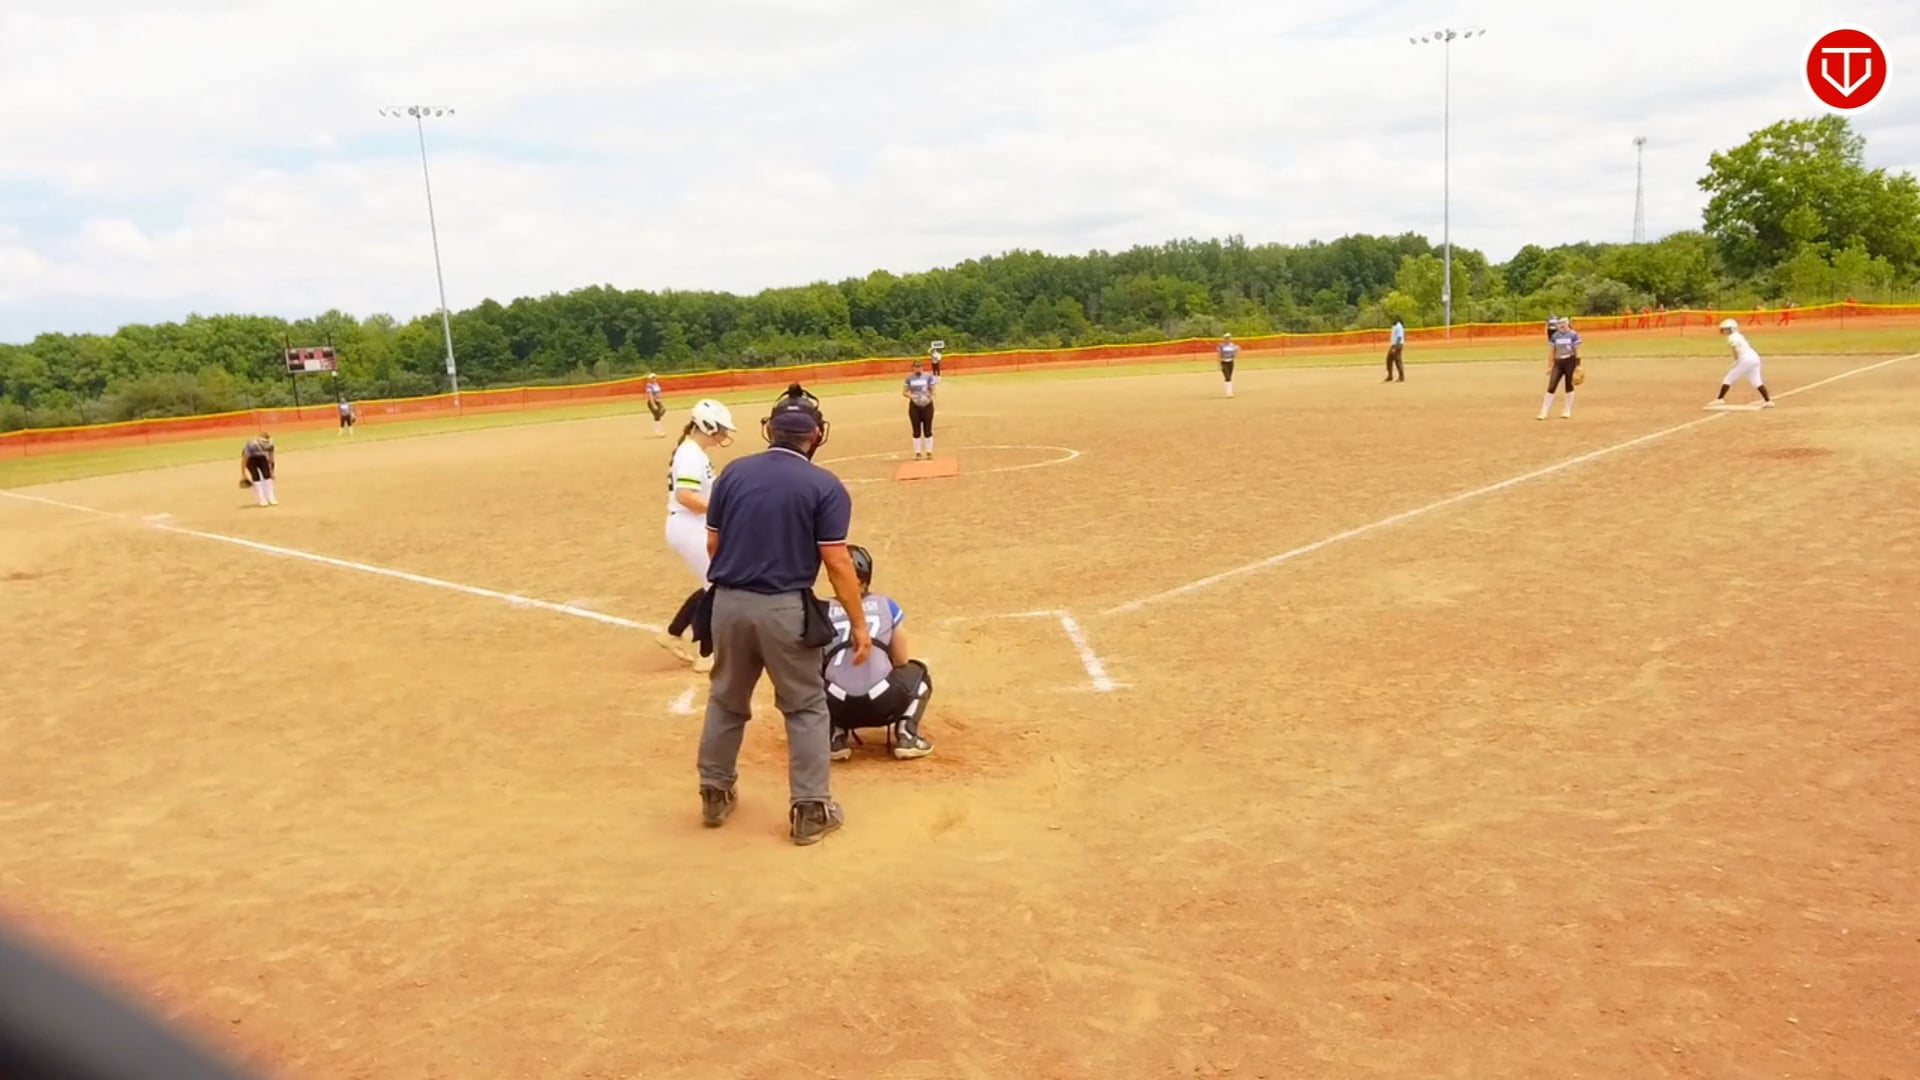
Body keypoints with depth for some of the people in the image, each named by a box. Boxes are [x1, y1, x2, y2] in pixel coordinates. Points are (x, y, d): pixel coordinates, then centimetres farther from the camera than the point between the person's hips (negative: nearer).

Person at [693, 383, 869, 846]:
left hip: (728, 603, 4)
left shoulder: (733, 473, 3)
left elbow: (713, 544, 7)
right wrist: (858, 623, -5)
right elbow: (837, 562, -12)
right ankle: (810, 809, 10)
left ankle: (715, 794, 33)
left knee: (726, 700, 21)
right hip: (785, 608, -4)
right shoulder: (824, 486, -8)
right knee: (805, 708, 10)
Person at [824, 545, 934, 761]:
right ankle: (906, 736, 11)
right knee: (917, 672, 31)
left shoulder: (824, 611, 14)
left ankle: (836, 737, 12)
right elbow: (902, 660, 19)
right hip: (882, 705, -1)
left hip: (837, 708, 1)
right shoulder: (886, 605, 14)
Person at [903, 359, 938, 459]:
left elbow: (932, 390, -3)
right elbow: (904, 392, 3)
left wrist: (930, 395, -25)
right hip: (914, 406, 1)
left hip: (927, 405, -1)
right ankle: (917, 453, 13)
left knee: (927, 430, 2)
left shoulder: (928, 377, -1)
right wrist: (911, 396, -17)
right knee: (916, 430, 4)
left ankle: (929, 452, 12)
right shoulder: (909, 378, 4)